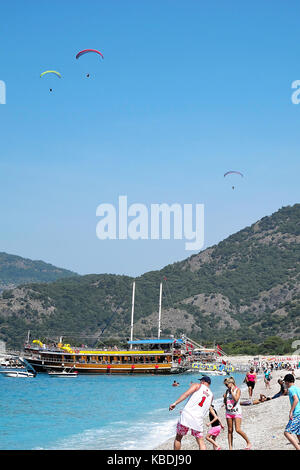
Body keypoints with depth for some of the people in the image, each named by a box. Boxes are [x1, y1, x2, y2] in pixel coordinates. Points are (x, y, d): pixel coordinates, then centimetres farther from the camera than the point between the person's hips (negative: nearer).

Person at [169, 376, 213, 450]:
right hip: (198, 419, 3)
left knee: (178, 438, 13)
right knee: (201, 441, 7)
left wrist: (175, 403, -14)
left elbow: (186, 394, -11)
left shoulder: (197, 386, 7)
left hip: (186, 416, -3)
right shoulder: (211, 395, 20)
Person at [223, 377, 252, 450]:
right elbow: (225, 401, 18)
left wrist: (232, 391, -14)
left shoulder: (237, 390, -6)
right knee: (230, 430, 4)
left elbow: (236, 399, -21)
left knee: (238, 430, -14)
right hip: (229, 412, 6)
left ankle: (248, 443, 2)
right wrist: (224, 397, -1)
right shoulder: (227, 391, 10)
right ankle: (230, 447, 6)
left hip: (236, 411, -6)